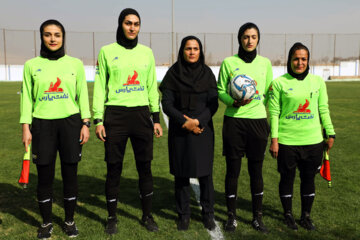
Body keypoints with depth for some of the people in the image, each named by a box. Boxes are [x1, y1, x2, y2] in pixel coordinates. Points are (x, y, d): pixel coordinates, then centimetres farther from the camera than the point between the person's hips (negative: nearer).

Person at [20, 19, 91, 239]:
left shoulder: (75, 64, 5)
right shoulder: (32, 65, 6)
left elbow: (82, 95, 6)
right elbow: (27, 98, 6)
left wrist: (86, 124, -1)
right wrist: (26, 128, -1)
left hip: (70, 122, 0)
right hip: (42, 124, 0)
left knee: (70, 174, 5)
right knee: (45, 176, 5)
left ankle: (70, 220, 22)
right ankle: (46, 222, 23)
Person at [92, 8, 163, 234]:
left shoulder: (146, 52, 9)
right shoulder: (107, 51, 2)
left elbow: (152, 87, 12)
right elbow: (100, 87, 2)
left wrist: (156, 118, 8)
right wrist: (98, 120, -5)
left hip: (141, 114, 2)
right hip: (115, 115, -2)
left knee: (145, 166, 6)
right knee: (114, 168, 4)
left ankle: (147, 215, 22)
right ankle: (112, 218, 21)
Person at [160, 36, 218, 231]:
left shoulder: (207, 73, 4)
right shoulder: (173, 73, 2)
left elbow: (213, 104, 1)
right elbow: (166, 103, -2)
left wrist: (198, 121, -14)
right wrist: (184, 121, -13)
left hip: (203, 129, 1)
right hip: (179, 130, 0)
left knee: (205, 173, 2)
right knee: (181, 173, 4)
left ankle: (207, 213, 19)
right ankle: (183, 215, 19)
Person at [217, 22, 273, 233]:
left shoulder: (265, 63, 9)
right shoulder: (229, 62, 2)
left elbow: (268, 94, 12)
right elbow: (220, 90, 1)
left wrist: (272, 119, 5)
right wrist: (234, 102, -15)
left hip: (258, 120, 2)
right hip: (234, 120, -2)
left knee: (256, 170, 8)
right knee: (233, 170, 3)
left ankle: (258, 217, 23)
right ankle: (232, 216, 19)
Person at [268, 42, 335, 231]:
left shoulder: (318, 82, 6)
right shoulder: (279, 83, -3)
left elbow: (323, 110, 11)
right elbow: (274, 112, -4)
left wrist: (330, 133, 9)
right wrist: (274, 139, -7)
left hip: (313, 140, 3)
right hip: (286, 140, -2)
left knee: (309, 178, 11)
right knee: (287, 178, 8)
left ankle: (306, 215, 28)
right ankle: (288, 214, 27)